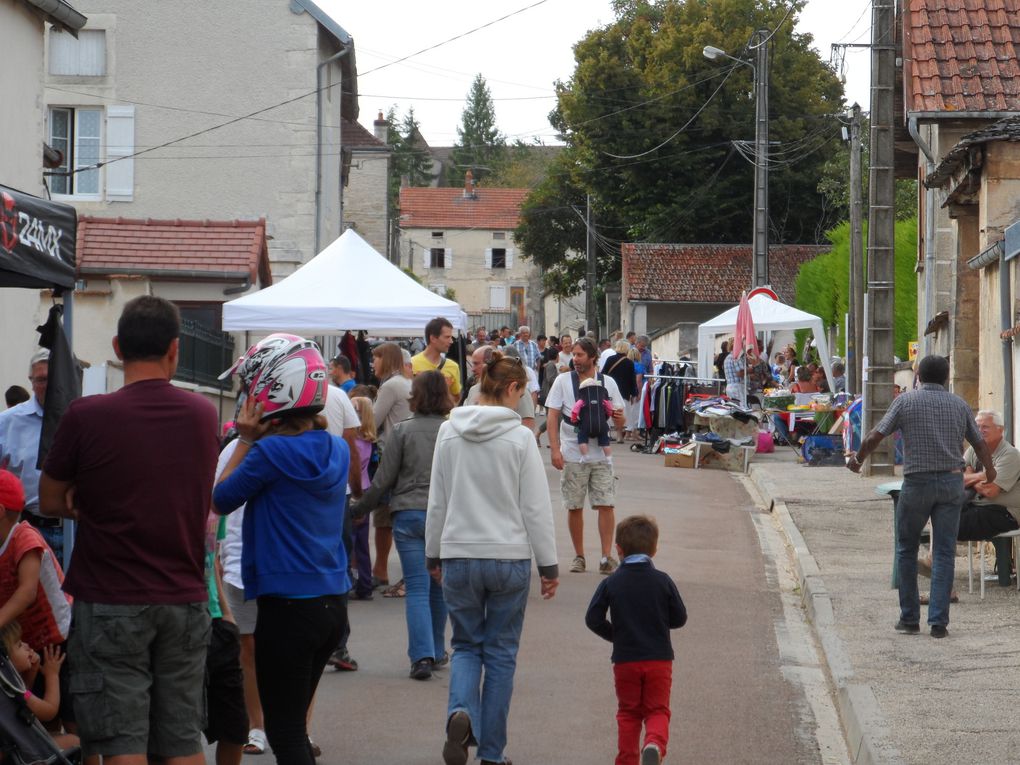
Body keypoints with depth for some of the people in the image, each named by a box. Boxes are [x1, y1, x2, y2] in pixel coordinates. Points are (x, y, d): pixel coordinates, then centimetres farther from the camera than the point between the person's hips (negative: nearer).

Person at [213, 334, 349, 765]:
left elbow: (220, 501, -2)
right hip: (334, 602, 7)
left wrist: (246, 440, 1)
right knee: (295, 724, 19)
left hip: (287, 607, -7)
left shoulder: (270, 451, -15)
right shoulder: (336, 449, 6)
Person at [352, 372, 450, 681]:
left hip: (409, 514, -2)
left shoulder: (402, 431, -3)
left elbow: (383, 480, -1)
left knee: (417, 588, -3)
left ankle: (422, 655, -14)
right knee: (439, 587, 16)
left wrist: (359, 508, 12)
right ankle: (437, 650, 27)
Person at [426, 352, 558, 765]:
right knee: (501, 653, 9)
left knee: (467, 646, 15)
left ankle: (460, 712, -15)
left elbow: (437, 502, 6)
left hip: (459, 558, 2)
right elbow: (536, 507, -7)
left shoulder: (449, 433, 0)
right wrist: (549, 565, 1)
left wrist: (434, 554, 18)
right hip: (510, 557, -2)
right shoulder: (520, 437, -9)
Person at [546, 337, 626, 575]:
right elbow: (552, 416, -1)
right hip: (572, 455, 0)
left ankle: (607, 557, -4)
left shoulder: (608, 383, 5)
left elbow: (619, 422, 9)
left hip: (601, 455, 0)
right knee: (574, 507, 4)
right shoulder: (563, 381, 1)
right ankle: (579, 556, 15)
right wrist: (555, 449, -11)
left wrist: (619, 417, -16)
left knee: (606, 505, -7)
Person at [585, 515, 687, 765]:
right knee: (657, 710, 6)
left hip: (625, 660, 0)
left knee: (628, 712, 14)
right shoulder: (663, 581, -4)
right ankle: (655, 743, -22)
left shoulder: (610, 584, -4)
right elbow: (679, 618, 1)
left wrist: (614, 634, 9)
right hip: (659, 659, 0)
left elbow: (593, 620, -8)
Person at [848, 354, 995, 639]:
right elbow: (979, 442, 16)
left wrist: (857, 460, 14)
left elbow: (875, 437, -4)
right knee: (944, 553, 4)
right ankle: (939, 622, -1)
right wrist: (989, 469, 35)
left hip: (917, 483, -2)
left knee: (907, 550, 13)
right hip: (952, 482, 2)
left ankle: (910, 618, 13)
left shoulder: (906, 400, -2)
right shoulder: (959, 404, 7)